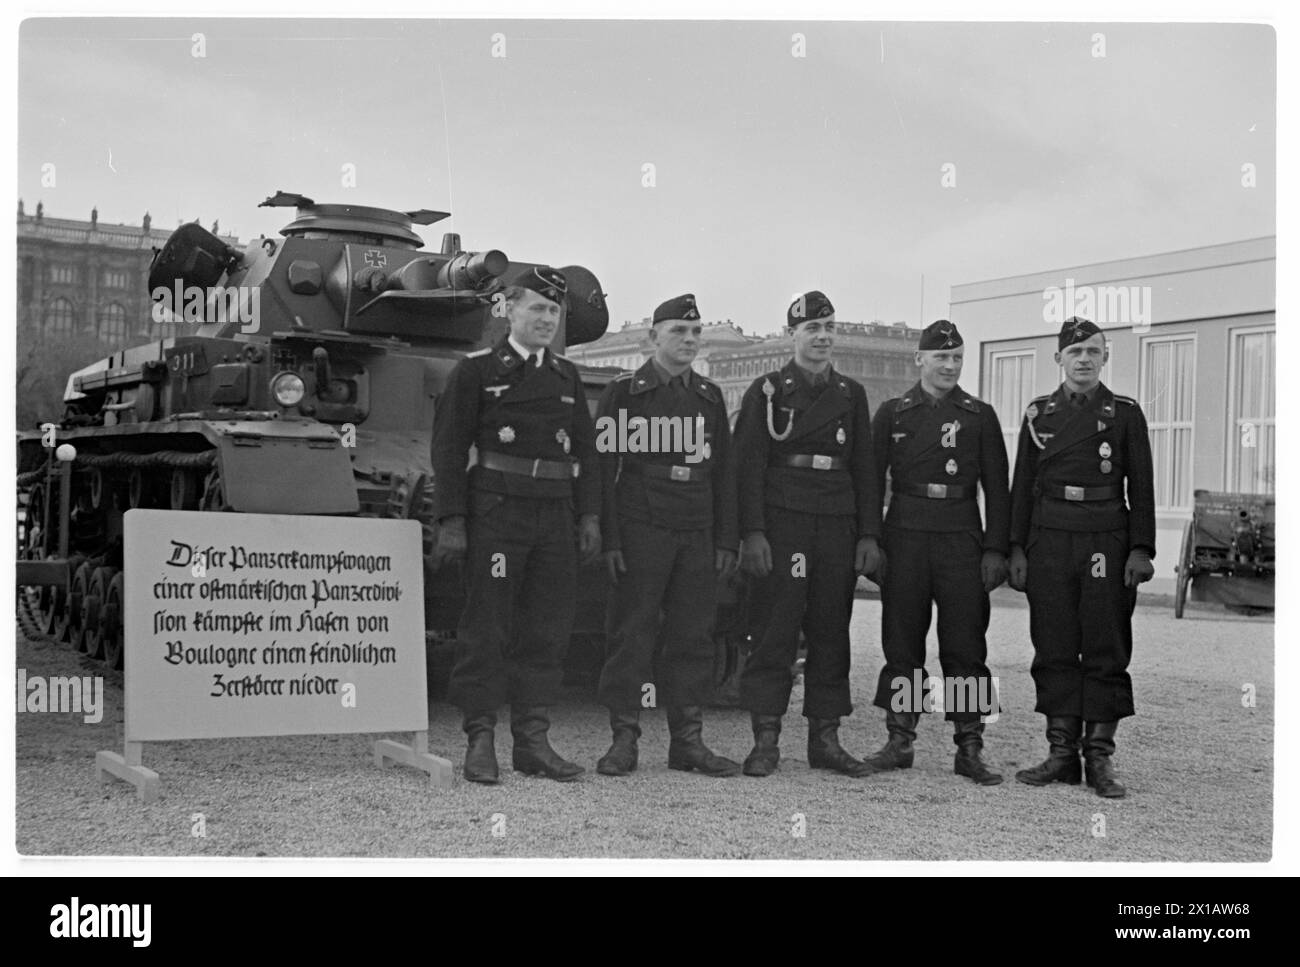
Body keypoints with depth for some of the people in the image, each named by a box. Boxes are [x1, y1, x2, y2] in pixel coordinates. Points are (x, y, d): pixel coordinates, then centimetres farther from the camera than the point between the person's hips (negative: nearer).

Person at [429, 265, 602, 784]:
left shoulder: (567, 377, 16)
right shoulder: (476, 371, 1)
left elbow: (585, 450, 17)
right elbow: (448, 448, -3)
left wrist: (590, 516, 8)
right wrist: (450, 522, -10)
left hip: (555, 518, 5)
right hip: (496, 513, -5)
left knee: (546, 633, 6)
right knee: (485, 631, -2)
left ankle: (532, 740, 13)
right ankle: (480, 741, 5)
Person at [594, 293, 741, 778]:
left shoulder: (709, 397, 16)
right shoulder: (623, 392, 2)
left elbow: (723, 472, 16)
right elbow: (605, 467, -3)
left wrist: (726, 539, 9)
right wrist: (609, 537, -10)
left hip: (697, 536, 5)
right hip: (639, 533, -4)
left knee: (693, 638, 5)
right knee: (631, 635, -3)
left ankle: (688, 741, 12)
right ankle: (624, 740, 3)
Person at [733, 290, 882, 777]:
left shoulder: (851, 395, 15)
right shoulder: (767, 391, 4)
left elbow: (864, 469, 14)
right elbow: (749, 467, -3)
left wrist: (869, 535, 6)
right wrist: (753, 532, -12)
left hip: (838, 527, 4)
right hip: (782, 525, -4)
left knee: (831, 634, 6)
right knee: (774, 632, -4)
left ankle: (825, 738, 14)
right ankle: (766, 741, 1)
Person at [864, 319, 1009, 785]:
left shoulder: (979, 415, 8)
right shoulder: (892, 413, 8)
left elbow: (997, 488, 6)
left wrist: (995, 550, -2)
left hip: (962, 539, 0)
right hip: (905, 537, 1)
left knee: (966, 647, 0)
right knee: (901, 644, 5)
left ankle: (969, 750, 6)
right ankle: (899, 741, 14)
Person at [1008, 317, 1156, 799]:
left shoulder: (1125, 413, 5)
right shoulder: (1039, 413, 10)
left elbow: (1141, 487, 3)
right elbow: (1022, 485, 10)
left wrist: (1141, 549, -5)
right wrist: (1016, 549, 4)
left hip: (1107, 540, -2)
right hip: (1049, 539, 2)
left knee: (1106, 651, 0)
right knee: (1054, 650, 4)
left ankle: (1100, 758, 7)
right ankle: (1061, 754, 11)